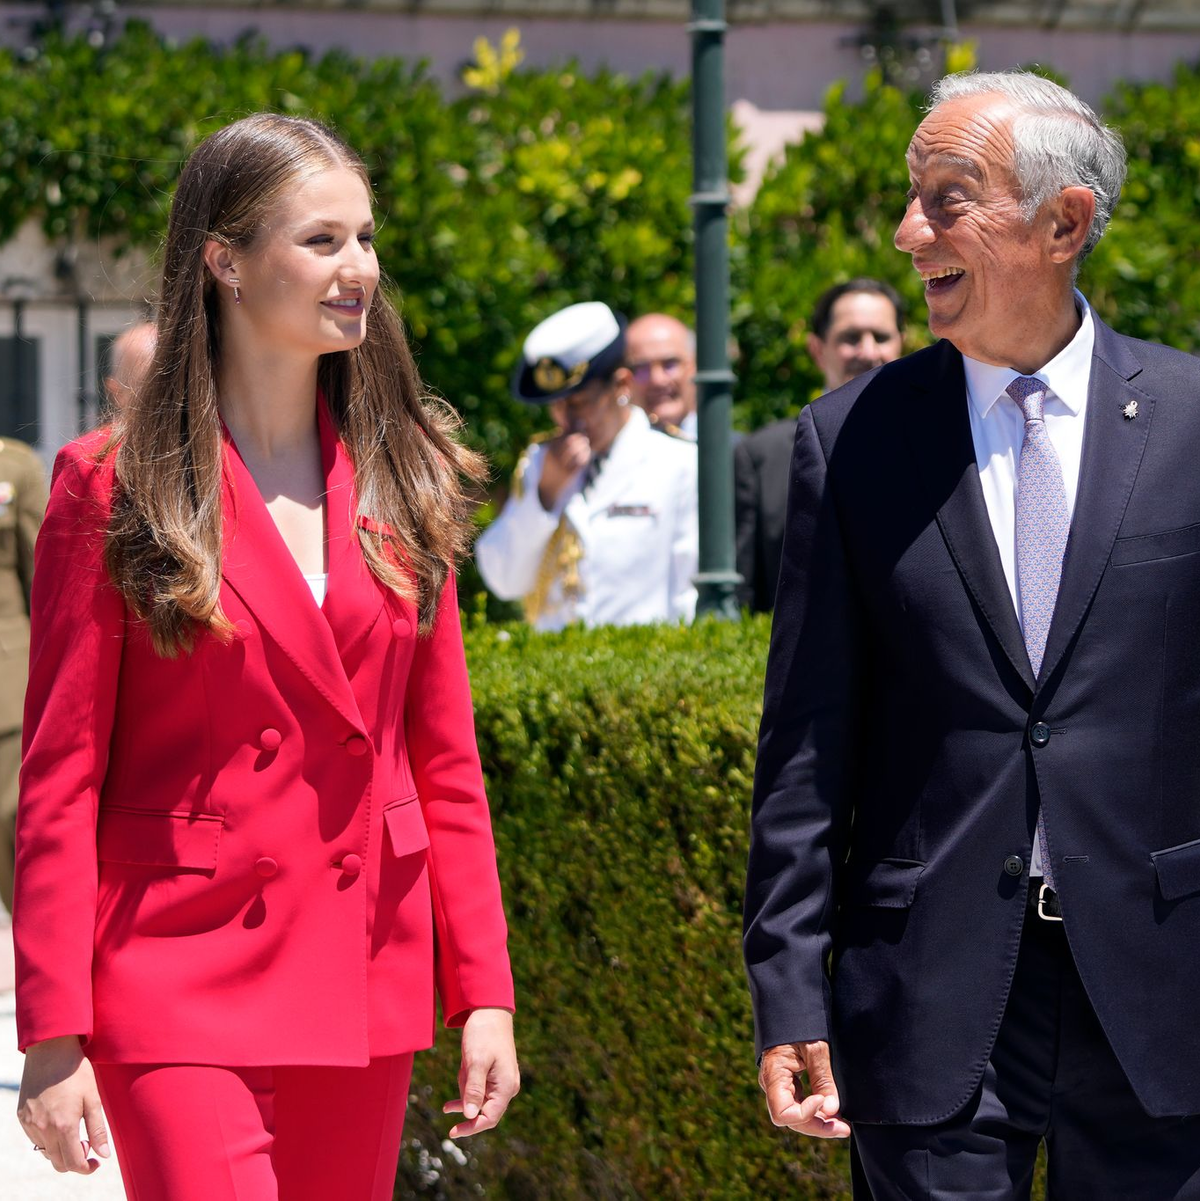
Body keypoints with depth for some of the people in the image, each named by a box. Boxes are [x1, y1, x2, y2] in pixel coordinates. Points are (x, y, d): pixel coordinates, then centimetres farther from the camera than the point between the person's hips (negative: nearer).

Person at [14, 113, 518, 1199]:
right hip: (185, 978, -4)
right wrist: (52, 1036, -9)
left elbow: (446, 759, 10)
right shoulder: (112, 488, -4)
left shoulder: (401, 480, 9)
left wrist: (483, 992, 4)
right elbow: (60, 780, -4)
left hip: (365, 981, 4)